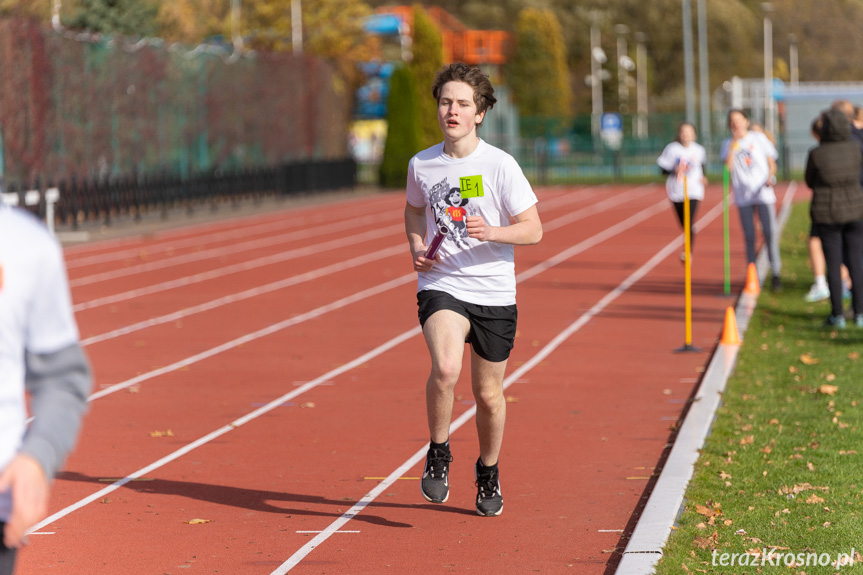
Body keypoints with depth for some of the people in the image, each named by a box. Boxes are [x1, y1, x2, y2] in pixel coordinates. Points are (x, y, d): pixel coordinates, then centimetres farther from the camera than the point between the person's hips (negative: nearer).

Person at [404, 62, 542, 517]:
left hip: (494, 292, 0)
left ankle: (488, 471, 37)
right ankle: (438, 454, -2)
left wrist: (492, 232, -24)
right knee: (445, 368, -27)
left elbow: (533, 230, -6)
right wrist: (416, 249, 4)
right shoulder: (421, 164, 2)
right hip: (441, 286, 0)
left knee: (488, 392, 10)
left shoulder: (500, 165, -8)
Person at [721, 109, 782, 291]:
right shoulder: (728, 144, 7)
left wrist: (770, 177, -9)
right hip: (743, 196, 1)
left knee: (769, 233, -9)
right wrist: (734, 143, -11)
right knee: (749, 237, 2)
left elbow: (771, 162, 9)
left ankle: (776, 273, 0)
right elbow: (728, 166, -9)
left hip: (763, 193, -1)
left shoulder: (759, 138, 6)